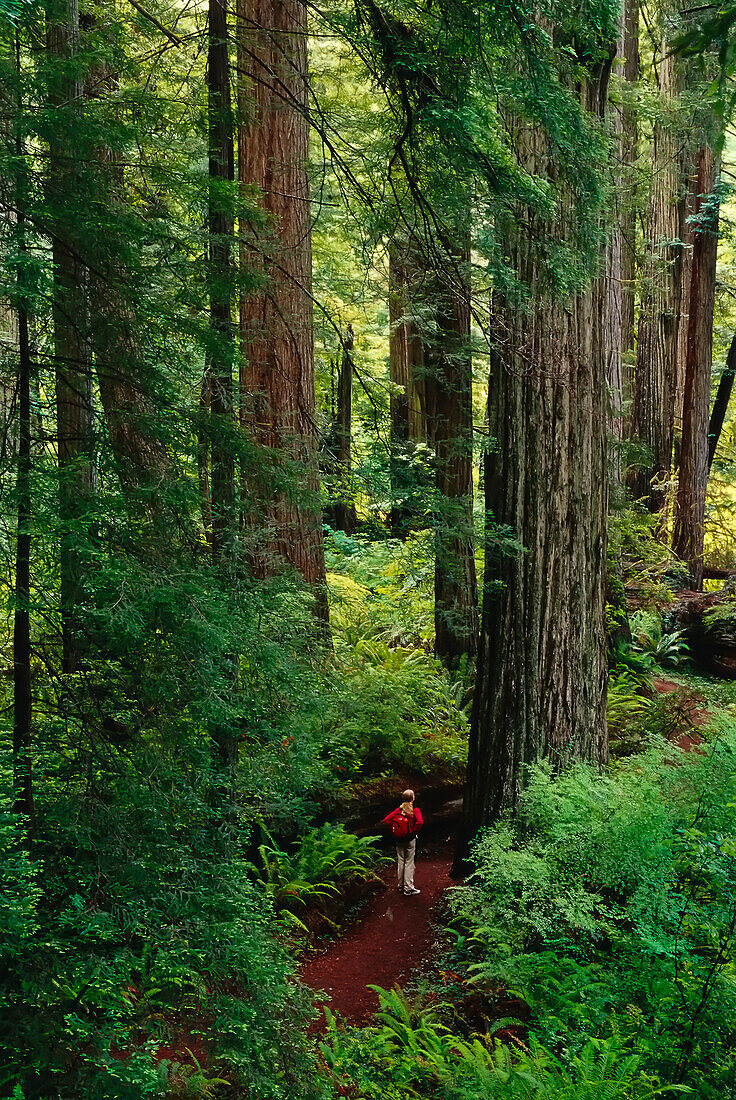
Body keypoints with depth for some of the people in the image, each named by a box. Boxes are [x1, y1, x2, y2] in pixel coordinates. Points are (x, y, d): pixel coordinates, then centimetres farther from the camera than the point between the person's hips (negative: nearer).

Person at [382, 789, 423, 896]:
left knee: (400, 862, 14)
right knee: (409, 863, 1)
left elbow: (386, 820, -5)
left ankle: (400, 886, 22)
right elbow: (419, 822, -26)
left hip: (399, 840, 4)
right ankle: (408, 888, 2)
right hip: (410, 839, -4)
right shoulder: (415, 810, -10)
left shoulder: (398, 810, 1)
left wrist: (394, 830, 2)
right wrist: (414, 831, -11)